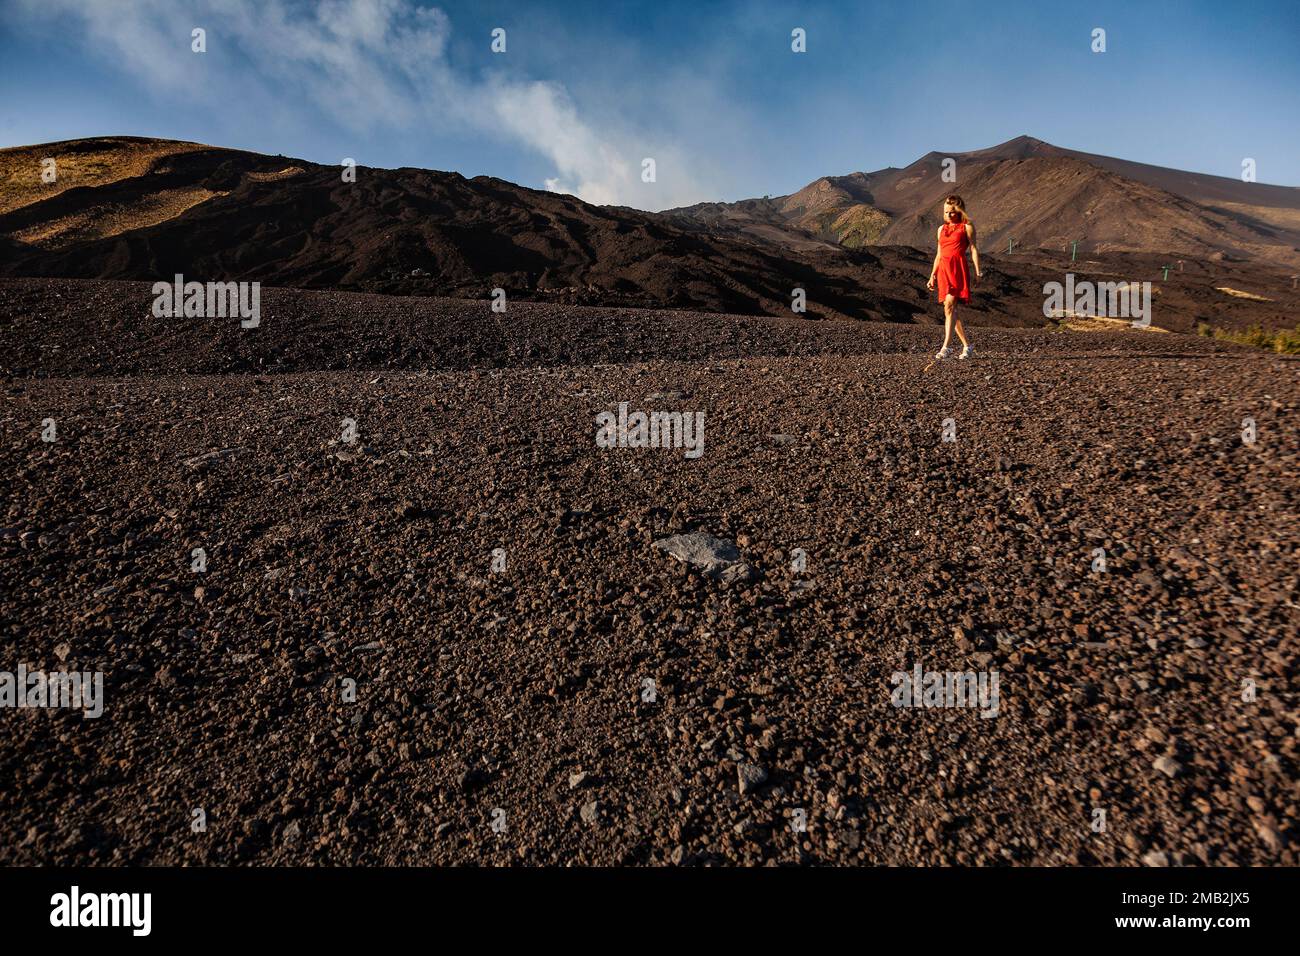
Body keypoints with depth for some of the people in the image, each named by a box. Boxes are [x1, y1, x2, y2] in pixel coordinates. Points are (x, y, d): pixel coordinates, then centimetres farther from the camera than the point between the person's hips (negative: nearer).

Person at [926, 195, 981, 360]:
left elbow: (973, 249, 1)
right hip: (943, 270, 6)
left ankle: (946, 347, -25)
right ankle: (967, 346, 12)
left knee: (950, 306, -20)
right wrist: (933, 275, 19)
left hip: (959, 269, -6)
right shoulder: (941, 229, 21)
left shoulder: (967, 227, 6)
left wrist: (977, 271, -8)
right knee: (949, 310, 2)